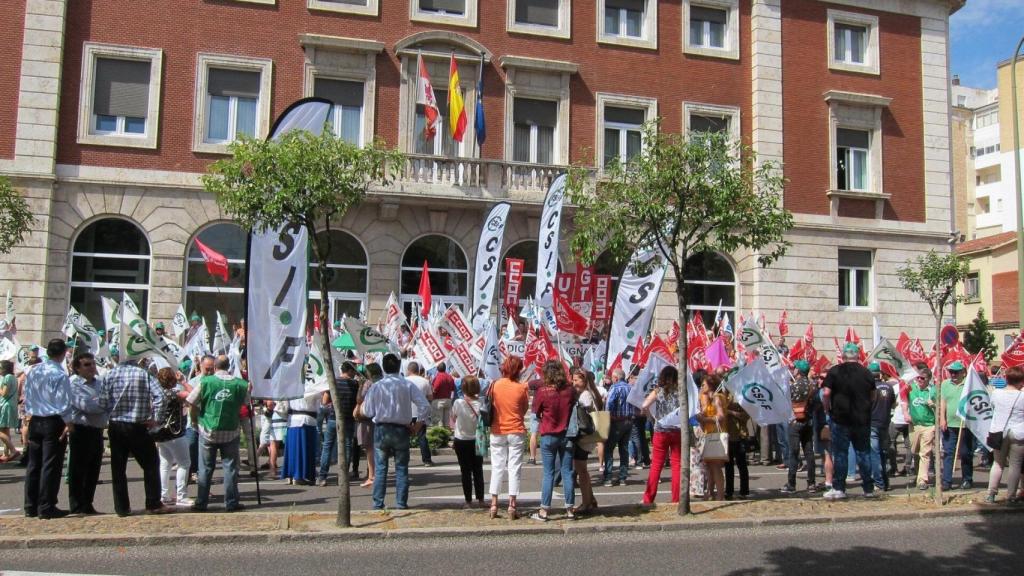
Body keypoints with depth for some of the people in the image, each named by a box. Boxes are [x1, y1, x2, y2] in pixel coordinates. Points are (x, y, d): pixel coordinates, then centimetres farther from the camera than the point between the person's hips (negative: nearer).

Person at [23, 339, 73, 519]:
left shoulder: (32, 372, 7)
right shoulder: (60, 375, -14)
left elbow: (27, 397, 13)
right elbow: (63, 403, -16)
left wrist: (30, 415, 21)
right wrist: (68, 423, -10)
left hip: (34, 421, 7)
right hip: (53, 422, -7)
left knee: (34, 464, 13)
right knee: (51, 466, -1)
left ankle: (30, 506, 18)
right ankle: (46, 507, 2)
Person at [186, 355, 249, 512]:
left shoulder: (205, 381, -8)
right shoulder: (240, 384, -6)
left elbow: (191, 402, -4)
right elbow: (246, 402, 8)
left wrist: (196, 420, 11)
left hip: (208, 432, 0)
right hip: (230, 432, 0)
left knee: (205, 468, 10)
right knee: (230, 467, 8)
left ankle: (201, 503, 14)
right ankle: (231, 502, 10)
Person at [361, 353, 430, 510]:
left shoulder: (376, 387, -4)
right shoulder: (408, 385, -4)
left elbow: (368, 412, 1)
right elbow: (425, 406, -8)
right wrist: (418, 425, 2)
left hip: (381, 429, 0)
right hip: (401, 430, 0)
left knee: (380, 468, 8)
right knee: (401, 468, 8)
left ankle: (378, 503, 10)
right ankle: (401, 503, 8)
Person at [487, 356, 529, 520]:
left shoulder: (494, 385, -5)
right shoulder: (522, 388, -9)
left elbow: (489, 406, 3)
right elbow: (525, 409, 0)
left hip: (497, 432, 2)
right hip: (516, 432, -2)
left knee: (497, 467, 10)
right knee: (514, 467, 4)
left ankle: (494, 504, 10)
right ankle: (512, 506, 3)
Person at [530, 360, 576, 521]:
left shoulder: (543, 391, -12)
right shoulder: (569, 390, -3)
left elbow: (536, 413, -1)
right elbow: (573, 409, 10)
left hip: (548, 436, -2)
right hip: (566, 435, 2)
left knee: (548, 473, 3)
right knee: (567, 472, 7)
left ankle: (543, 511, 6)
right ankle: (569, 510, 11)